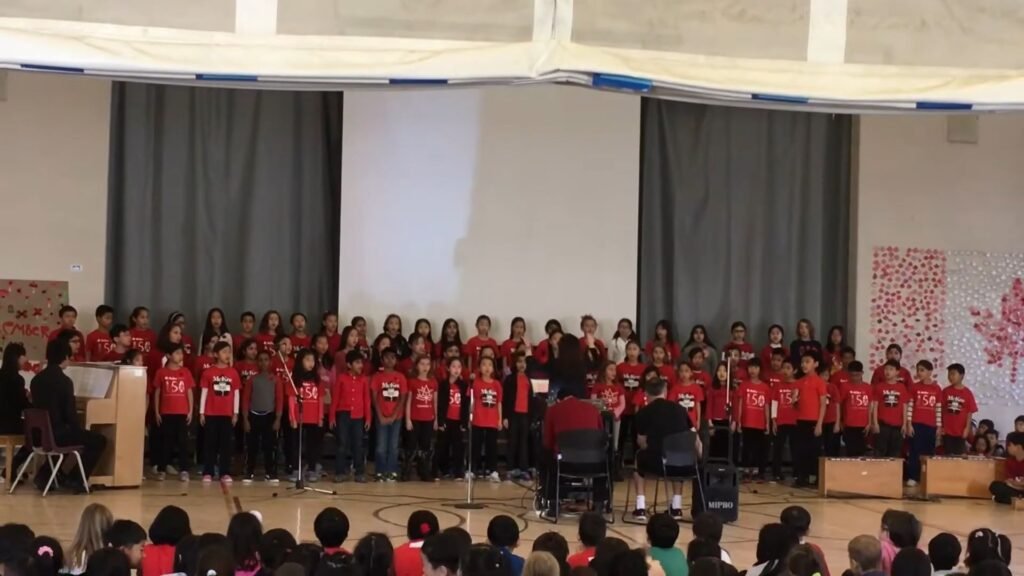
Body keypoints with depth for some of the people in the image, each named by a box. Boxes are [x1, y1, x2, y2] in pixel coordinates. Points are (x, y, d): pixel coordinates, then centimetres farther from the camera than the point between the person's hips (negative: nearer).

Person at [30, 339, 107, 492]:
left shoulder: (37, 379, 5)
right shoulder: (64, 380, -16)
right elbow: (70, 414, -16)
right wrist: (79, 431, 6)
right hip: (57, 434, -8)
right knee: (99, 440, 7)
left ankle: (45, 475, 28)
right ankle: (75, 479, 7)